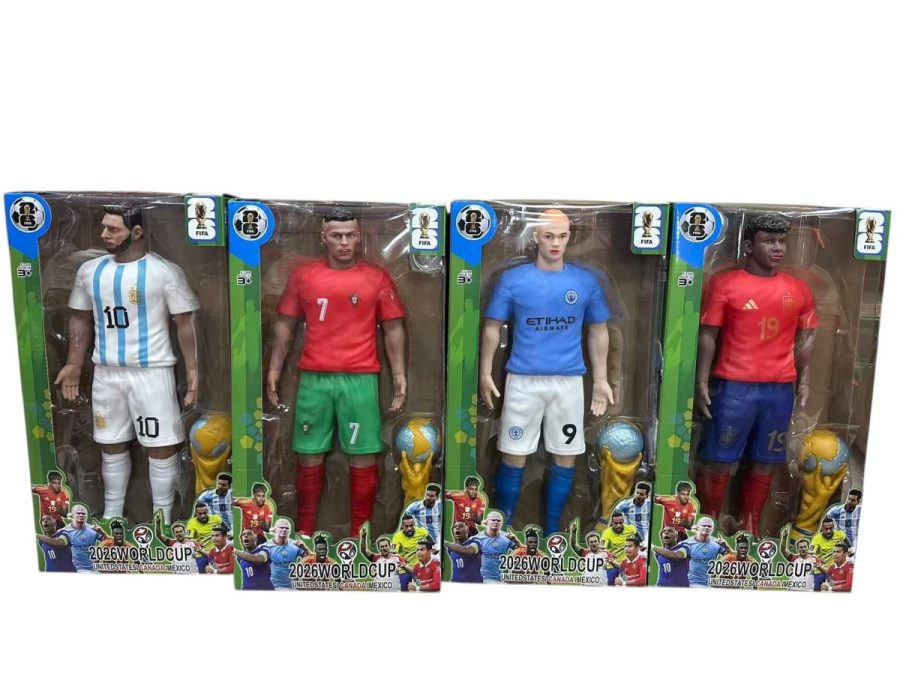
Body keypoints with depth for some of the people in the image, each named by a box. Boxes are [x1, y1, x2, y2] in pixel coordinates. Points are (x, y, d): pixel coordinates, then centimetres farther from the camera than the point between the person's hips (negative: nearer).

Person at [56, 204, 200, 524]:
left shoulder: (164, 272, -9)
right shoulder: (89, 270, 6)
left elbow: (185, 322, -7)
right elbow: (81, 318, 15)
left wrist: (192, 368, -11)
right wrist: (73, 364, 11)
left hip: (151, 371, -4)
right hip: (106, 373, 5)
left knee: (162, 446, 1)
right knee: (111, 445, 15)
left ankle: (163, 520, 15)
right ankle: (111, 516, 30)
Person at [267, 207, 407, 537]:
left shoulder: (377, 278, 3)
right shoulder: (303, 275, 6)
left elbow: (393, 329, 5)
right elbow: (286, 324, 11)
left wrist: (399, 375, -1)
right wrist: (274, 369, 6)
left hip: (360, 379, -1)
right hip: (313, 379, 2)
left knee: (363, 457, 2)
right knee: (309, 456, 9)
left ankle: (360, 536, 15)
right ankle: (304, 531, 23)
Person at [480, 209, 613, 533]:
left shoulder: (586, 281, 4)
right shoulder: (513, 279, -1)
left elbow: (598, 332, 11)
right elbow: (493, 327, 4)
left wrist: (600, 379, 7)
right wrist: (485, 373, -2)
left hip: (569, 382, 2)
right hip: (523, 380, -1)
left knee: (565, 458, 8)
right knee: (513, 457, 3)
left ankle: (552, 530, 24)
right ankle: (504, 526, 20)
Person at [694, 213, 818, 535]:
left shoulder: (799, 290, 9)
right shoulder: (724, 285, -3)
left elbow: (804, 340, 15)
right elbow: (708, 336, -3)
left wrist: (803, 381, 9)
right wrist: (702, 382, -7)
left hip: (780, 389, 4)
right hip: (733, 386, -4)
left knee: (765, 461, 10)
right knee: (718, 459, 2)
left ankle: (749, 526, 23)